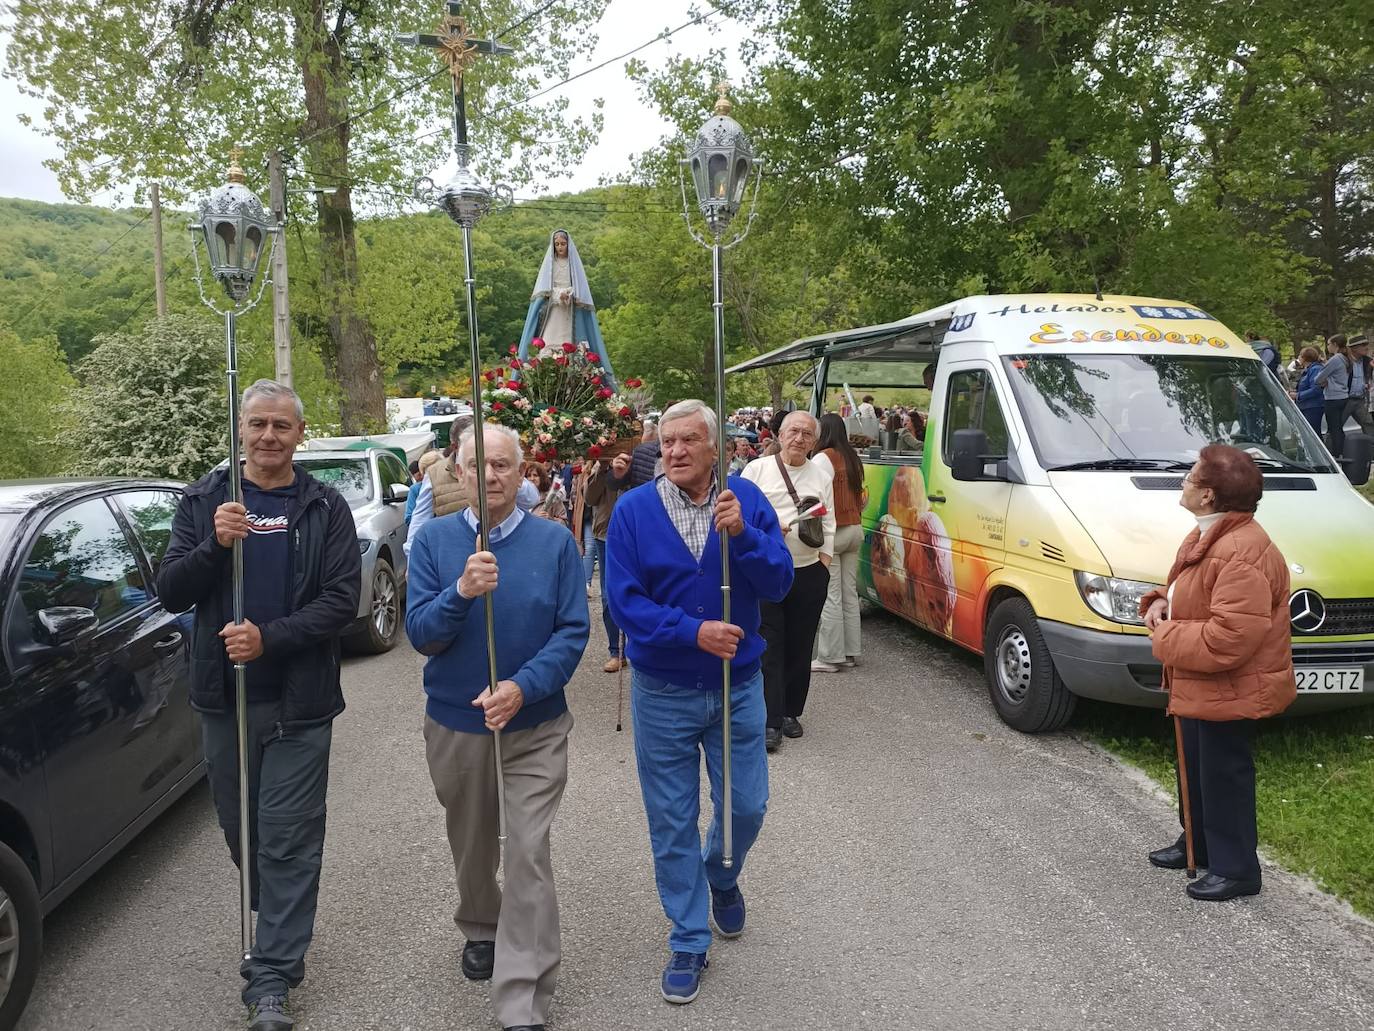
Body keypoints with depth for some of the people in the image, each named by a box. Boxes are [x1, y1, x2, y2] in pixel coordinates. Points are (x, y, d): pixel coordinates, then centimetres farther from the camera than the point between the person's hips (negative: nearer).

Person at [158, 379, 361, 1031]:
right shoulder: (204, 501, 4)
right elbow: (169, 594, -1)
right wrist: (215, 545, -19)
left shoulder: (325, 508, -1)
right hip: (223, 698, 3)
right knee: (243, 831, 15)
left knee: (288, 841, 0)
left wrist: (268, 638, -19)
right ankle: (282, 940, 37)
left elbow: (341, 600, -7)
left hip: (299, 705, -2)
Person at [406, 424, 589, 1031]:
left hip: (535, 727, -2)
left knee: (528, 856, -6)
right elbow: (420, 634, -10)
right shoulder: (434, 539, -4)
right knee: (471, 847, 21)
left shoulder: (555, 542, -7)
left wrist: (522, 688, -24)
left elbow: (573, 632, -10)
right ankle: (480, 931, 50)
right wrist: (462, 591, -29)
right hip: (454, 724, 2)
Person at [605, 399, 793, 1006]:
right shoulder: (633, 511, -9)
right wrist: (694, 632, -23)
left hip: (738, 687, 1)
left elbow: (778, 585, -12)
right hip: (662, 694, -1)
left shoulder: (747, 501, -6)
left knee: (746, 807, 11)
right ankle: (689, 942, 28)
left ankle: (721, 877, 46)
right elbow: (623, 599, -13)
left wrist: (742, 533, -28)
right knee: (673, 822, 9)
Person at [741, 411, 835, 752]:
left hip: (809, 573, 3)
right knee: (770, 648, -5)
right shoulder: (757, 469, 3)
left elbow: (828, 526, 12)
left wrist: (824, 567, 3)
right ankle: (771, 722, -2)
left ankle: (791, 712, 23)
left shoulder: (821, 477, 11)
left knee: (800, 648, 9)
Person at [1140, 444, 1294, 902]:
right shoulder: (1206, 537, 6)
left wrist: (1165, 637, -21)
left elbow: (1228, 641, -34)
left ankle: (1235, 869, 20)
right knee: (1197, 769, 24)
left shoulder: (1243, 556, -29)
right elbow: (1187, 590, 22)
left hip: (1229, 692, -11)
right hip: (1198, 688, 11)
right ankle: (1197, 845, 42)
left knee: (1223, 775, 3)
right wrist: (1160, 602, -1)